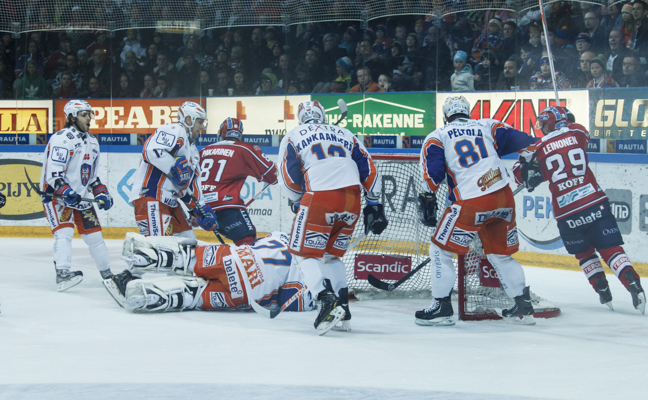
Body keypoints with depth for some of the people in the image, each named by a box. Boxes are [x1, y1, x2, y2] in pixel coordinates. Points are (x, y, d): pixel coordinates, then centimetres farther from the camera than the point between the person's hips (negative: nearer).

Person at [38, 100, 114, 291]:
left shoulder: (92, 141, 13)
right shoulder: (62, 138, -15)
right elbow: (53, 173, -23)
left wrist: (101, 193, 9)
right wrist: (66, 192, -34)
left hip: (80, 195, 8)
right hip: (55, 195, -8)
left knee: (94, 234, 8)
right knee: (64, 232, -23)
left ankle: (107, 274, 19)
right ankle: (62, 274, -30)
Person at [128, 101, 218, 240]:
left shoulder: (193, 150, 25)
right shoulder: (175, 131, -6)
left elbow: (192, 183, 25)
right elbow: (151, 150, -23)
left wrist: (202, 210, 16)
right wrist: (175, 167, -23)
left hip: (170, 201, 11)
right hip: (150, 197, -11)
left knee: (188, 239, 12)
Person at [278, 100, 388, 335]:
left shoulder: (293, 137, 16)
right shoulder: (345, 135, 25)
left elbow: (289, 175, 3)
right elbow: (369, 170, 19)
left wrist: (297, 203, 17)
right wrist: (374, 206, 24)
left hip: (320, 198, -4)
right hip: (352, 198, 4)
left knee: (305, 254, 5)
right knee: (331, 254, 21)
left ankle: (328, 301, -17)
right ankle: (342, 311, 13)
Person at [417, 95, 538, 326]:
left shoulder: (437, 137, 9)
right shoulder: (488, 127, 17)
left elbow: (432, 168, -3)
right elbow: (515, 139, 8)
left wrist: (428, 199, 1)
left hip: (471, 204, -4)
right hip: (504, 198, 4)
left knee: (441, 251, 9)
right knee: (501, 255, 20)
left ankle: (442, 307, 7)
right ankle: (523, 307, 20)